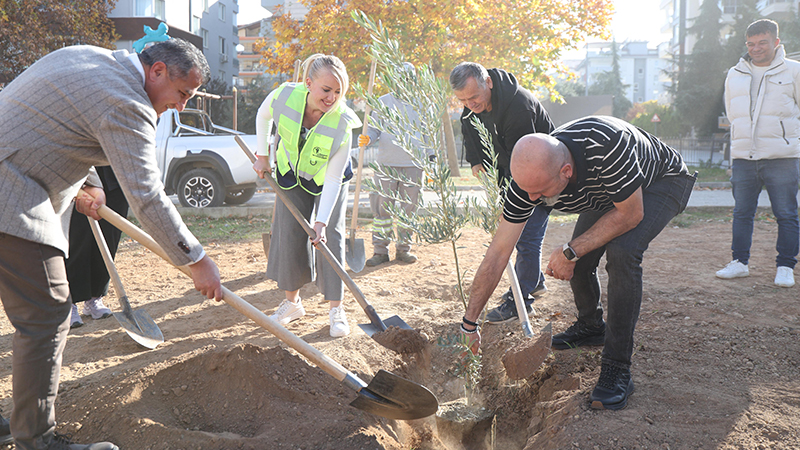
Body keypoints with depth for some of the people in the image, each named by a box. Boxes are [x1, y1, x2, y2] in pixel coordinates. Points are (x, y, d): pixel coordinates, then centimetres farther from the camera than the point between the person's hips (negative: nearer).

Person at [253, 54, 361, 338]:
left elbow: (333, 179, -30)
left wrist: (321, 221, -34)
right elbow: (263, 117, -3)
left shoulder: (341, 123, -34)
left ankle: (336, 309, 1)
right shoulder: (284, 96, -29)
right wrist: (262, 154, -3)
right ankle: (292, 302, 16)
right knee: (289, 234, 1)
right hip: (291, 174, 3)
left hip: (327, 180, -2)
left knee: (330, 237, -9)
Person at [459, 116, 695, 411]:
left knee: (622, 251, -28)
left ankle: (617, 370, -19)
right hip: (606, 191, 5)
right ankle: (591, 327, 29)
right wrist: (469, 324, -18)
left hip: (662, 182, -5)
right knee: (578, 262, -4)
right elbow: (497, 253, -21)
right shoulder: (529, 178, -26)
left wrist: (571, 252, -30)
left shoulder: (605, 144, -44)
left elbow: (631, 213, -30)